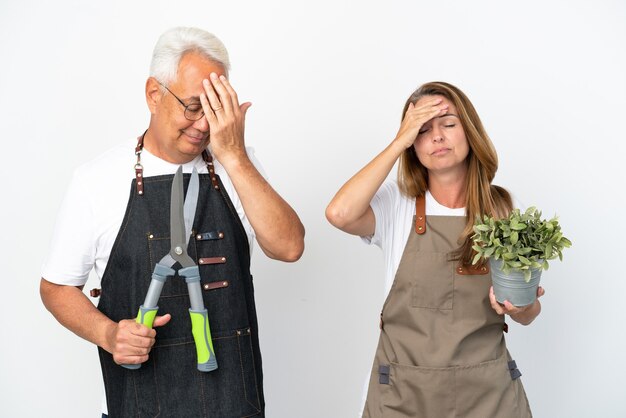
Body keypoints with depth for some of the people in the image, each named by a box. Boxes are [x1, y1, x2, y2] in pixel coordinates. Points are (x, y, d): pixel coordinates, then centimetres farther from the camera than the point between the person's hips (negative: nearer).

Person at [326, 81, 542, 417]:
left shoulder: (504, 209, 0)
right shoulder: (395, 204, -5)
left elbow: (528, 314, 7)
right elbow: (340, 213, -28)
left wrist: (520, 305, -17)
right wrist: (398, 142, -18)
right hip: (403, 391, -1)